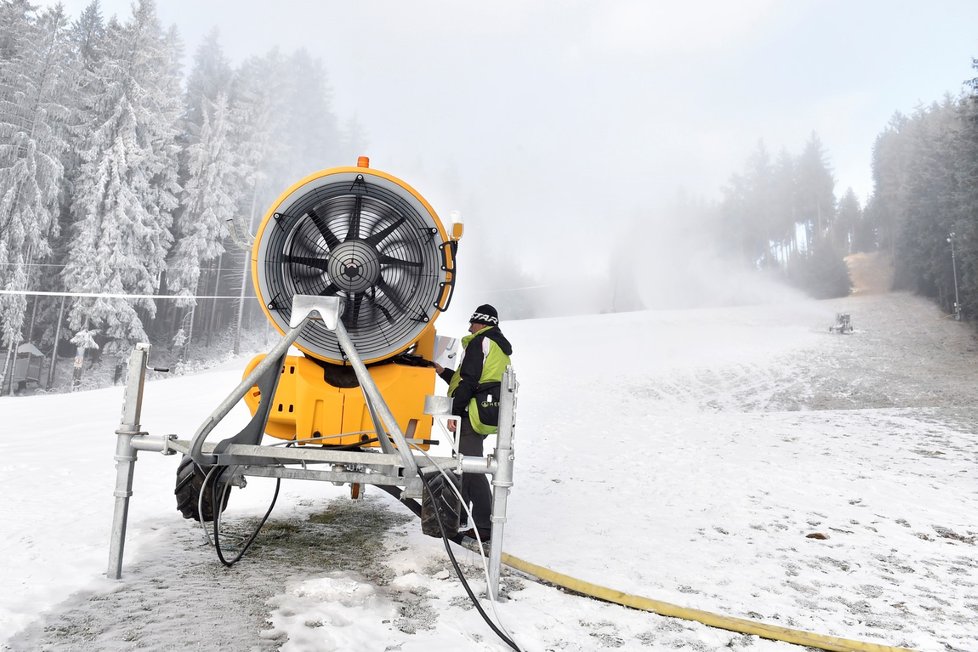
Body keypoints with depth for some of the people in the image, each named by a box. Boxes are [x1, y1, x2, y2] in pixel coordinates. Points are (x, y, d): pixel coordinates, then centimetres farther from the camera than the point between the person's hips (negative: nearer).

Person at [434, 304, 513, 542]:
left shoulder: (480, 341, -7)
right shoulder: (501, 349, 23)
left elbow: (469, 382, -17)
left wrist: (455, 412, -16)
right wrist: (443, 372, 28)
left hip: (472, 416, -10)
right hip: (488, 418, 10)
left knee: (471, 470, -8)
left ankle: (484, 527, -5)